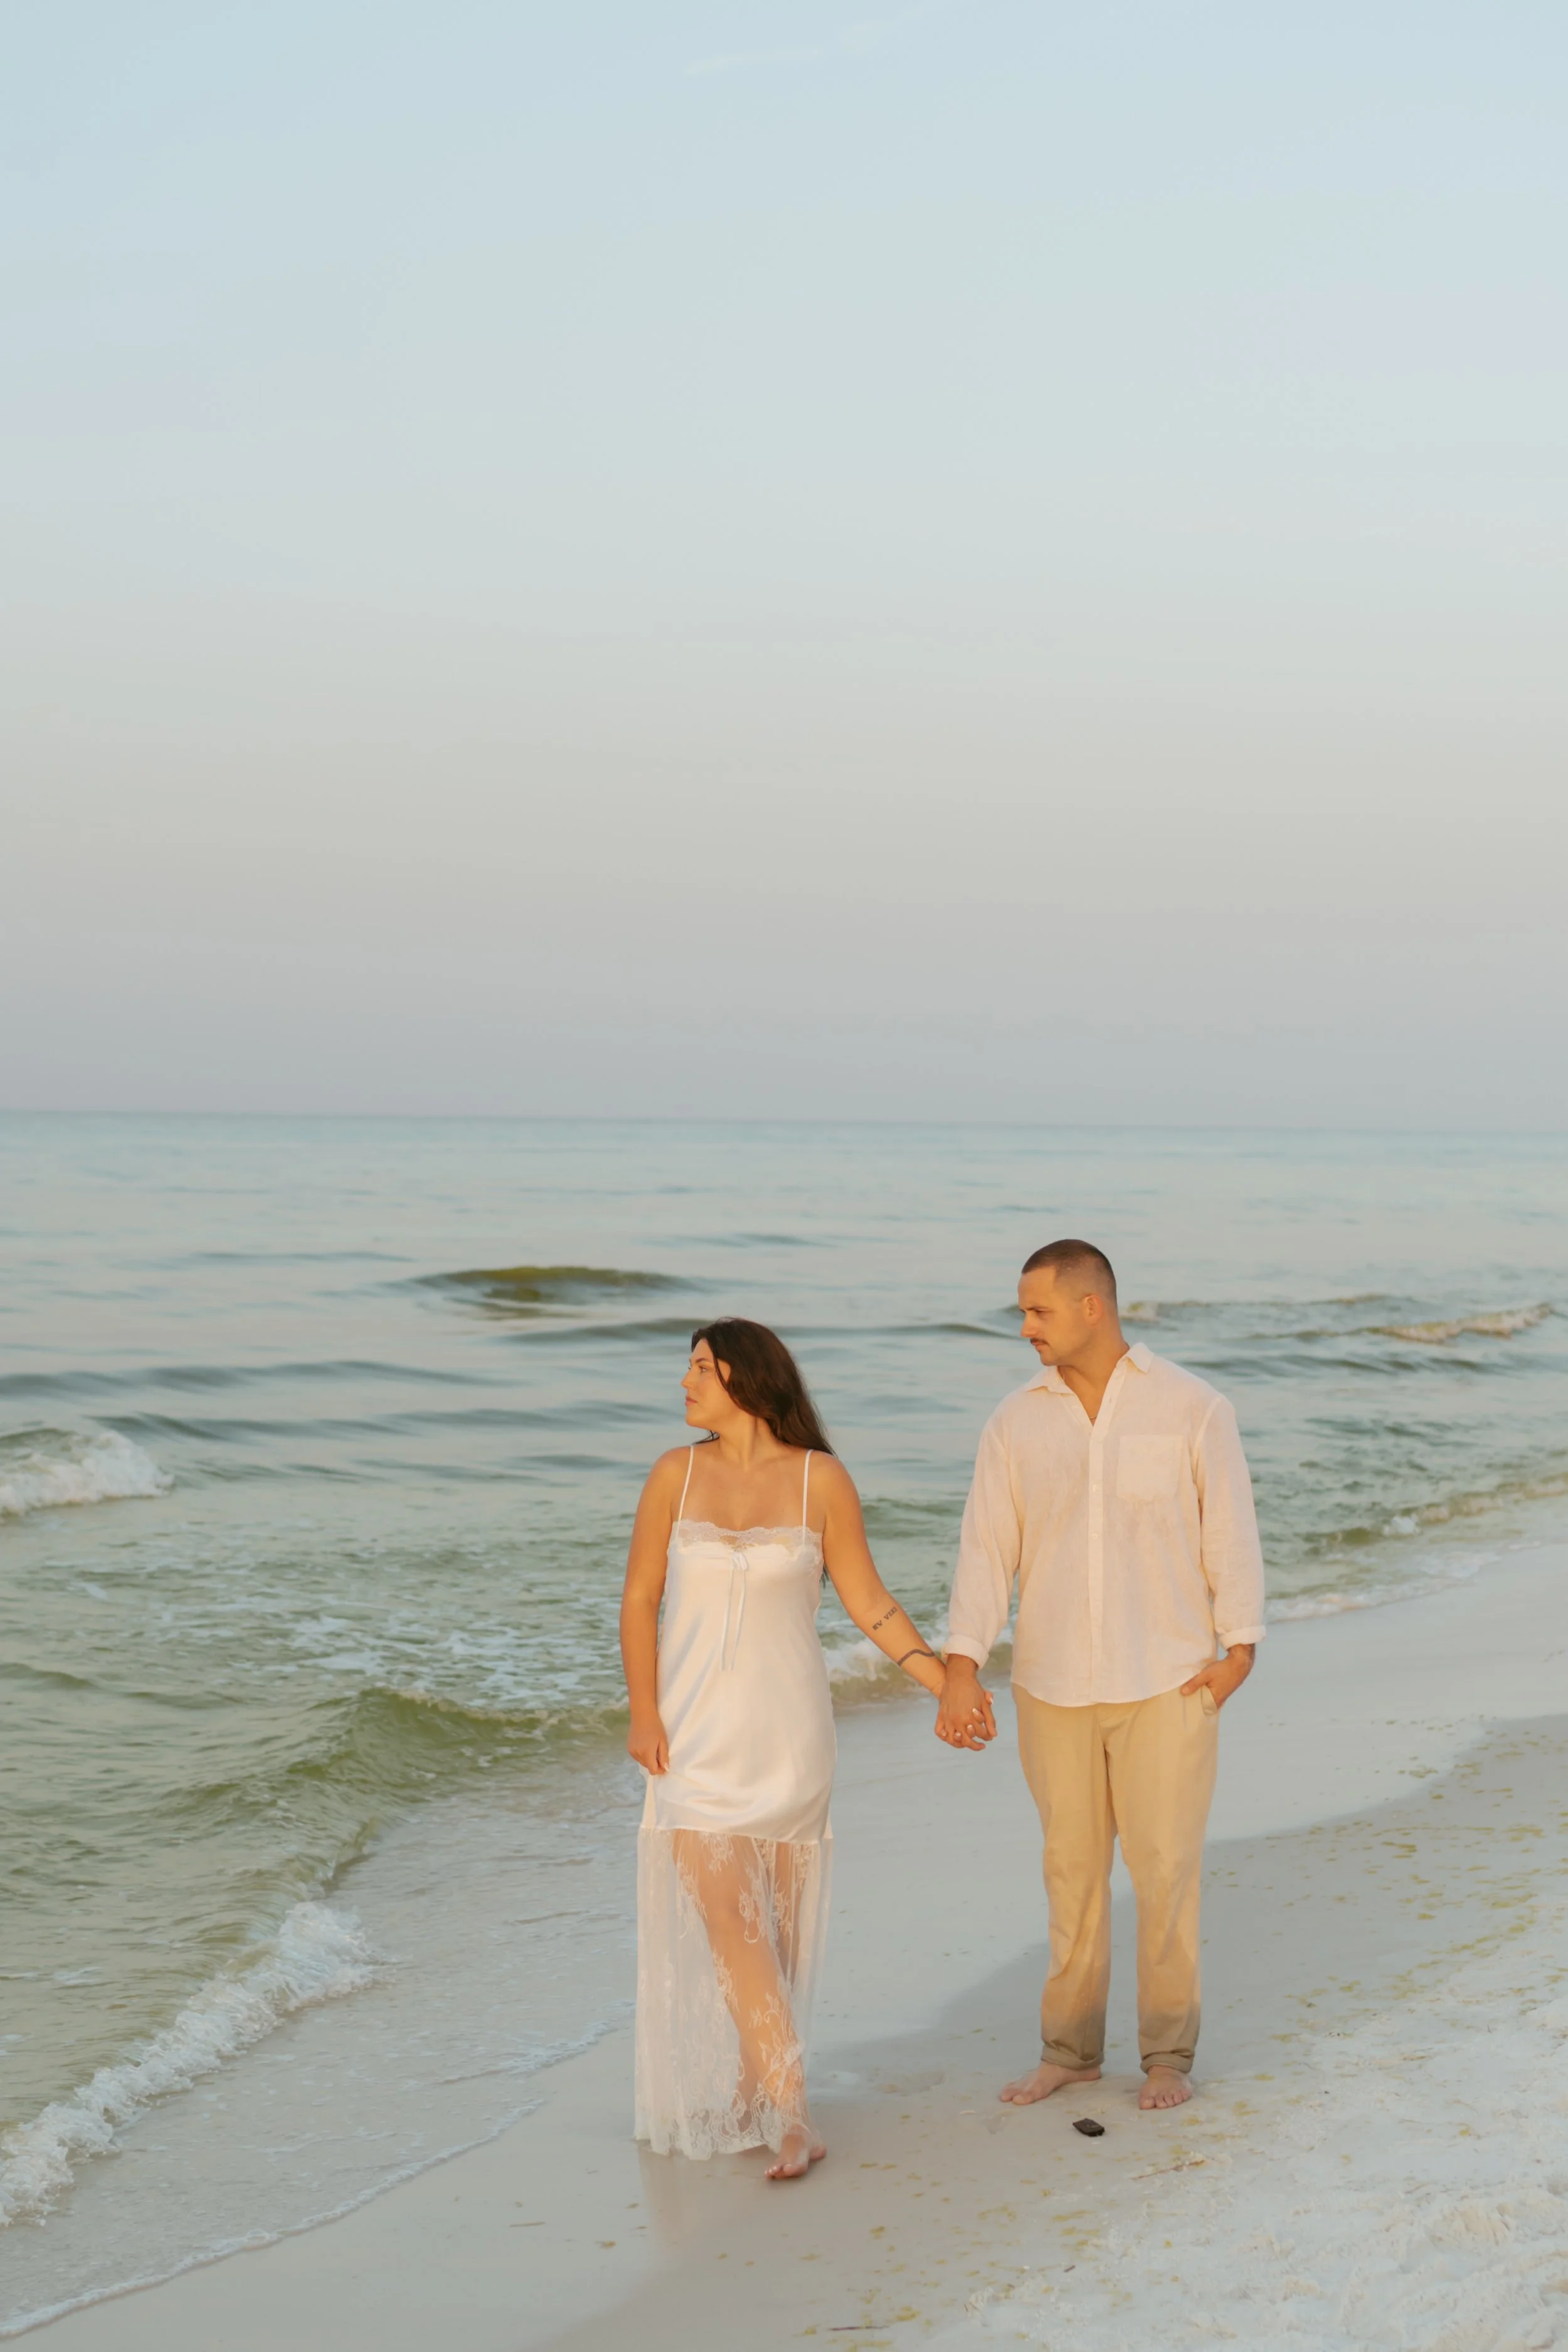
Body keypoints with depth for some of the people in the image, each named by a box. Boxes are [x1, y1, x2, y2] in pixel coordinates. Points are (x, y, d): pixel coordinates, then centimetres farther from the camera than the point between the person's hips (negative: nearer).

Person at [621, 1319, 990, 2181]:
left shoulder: (821, 1480, -5)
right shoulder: (675, 1475, 0)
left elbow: (868, 1602, 0)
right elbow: (640, 1599, 3)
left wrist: (947, 1683, -7)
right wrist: (643, 1713, -7)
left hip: (786, 1727, -1)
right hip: (695, 1729, 1)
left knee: (776, 1923, 7)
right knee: (725, 1916, -9)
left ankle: (754, 2083, 25)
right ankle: (792, 2118, -10)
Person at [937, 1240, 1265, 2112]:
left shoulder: (1193, 1407, -10)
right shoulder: (1016, 1423, -2)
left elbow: (1232, 1532, -6)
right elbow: (987, 1550, -5)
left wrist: (1239, 1653, -13)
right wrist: (961, 1669, -15)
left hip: (1166, 1681, -3)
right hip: (1056, 1683, 3)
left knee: (1165, 1868, 1)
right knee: (1074, 1867, 11)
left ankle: (1169, 2054, 17)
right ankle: (1071, 2049, 24)